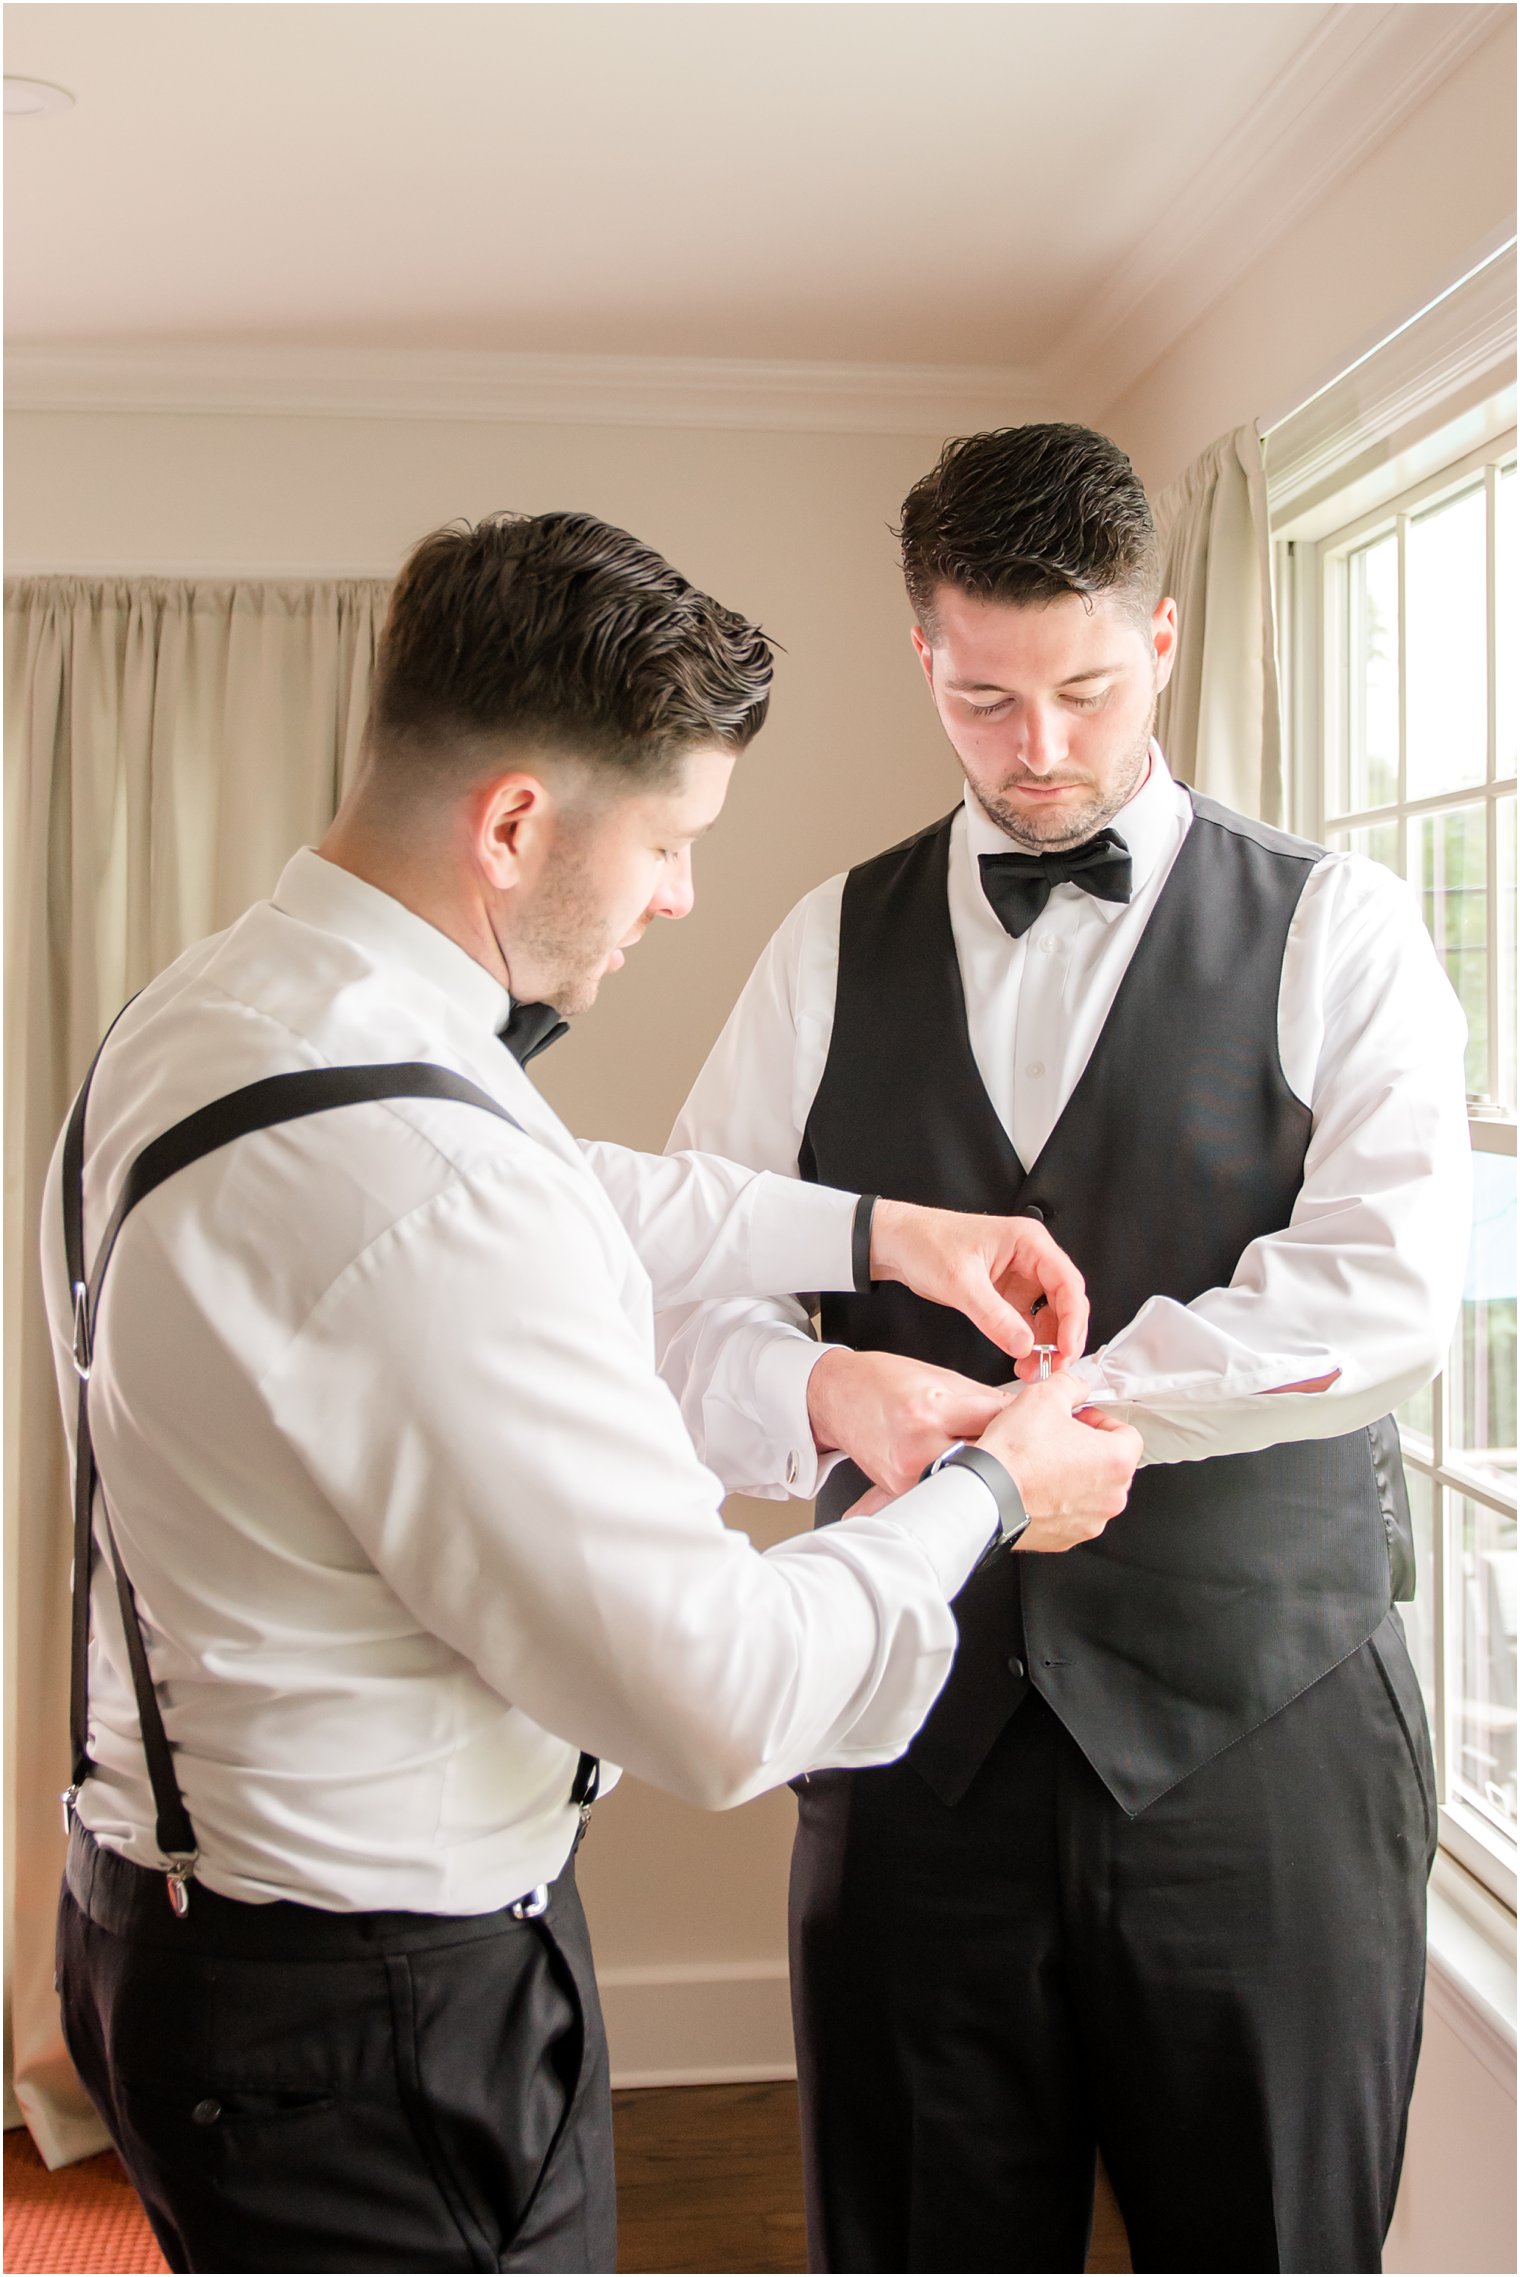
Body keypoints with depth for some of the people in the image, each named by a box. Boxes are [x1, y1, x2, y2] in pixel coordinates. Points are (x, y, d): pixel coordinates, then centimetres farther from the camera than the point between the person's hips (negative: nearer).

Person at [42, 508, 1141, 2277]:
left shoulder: (218, 1006, 1)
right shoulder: (412, 1180, -32)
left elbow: (560, 1200, 19)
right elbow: (722, 1702, -26)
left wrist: (877, 1228, 14)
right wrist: (987, 1496, -10)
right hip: (371, 2018, -9)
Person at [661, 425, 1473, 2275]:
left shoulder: (1336, 931, 0)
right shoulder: (832, 951, 8)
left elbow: (1389, 1294, -14)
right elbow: (675, 1293, 1)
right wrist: (829, 1390, -20)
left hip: (1253, 1736, -2)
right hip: (919, 1724, 2)